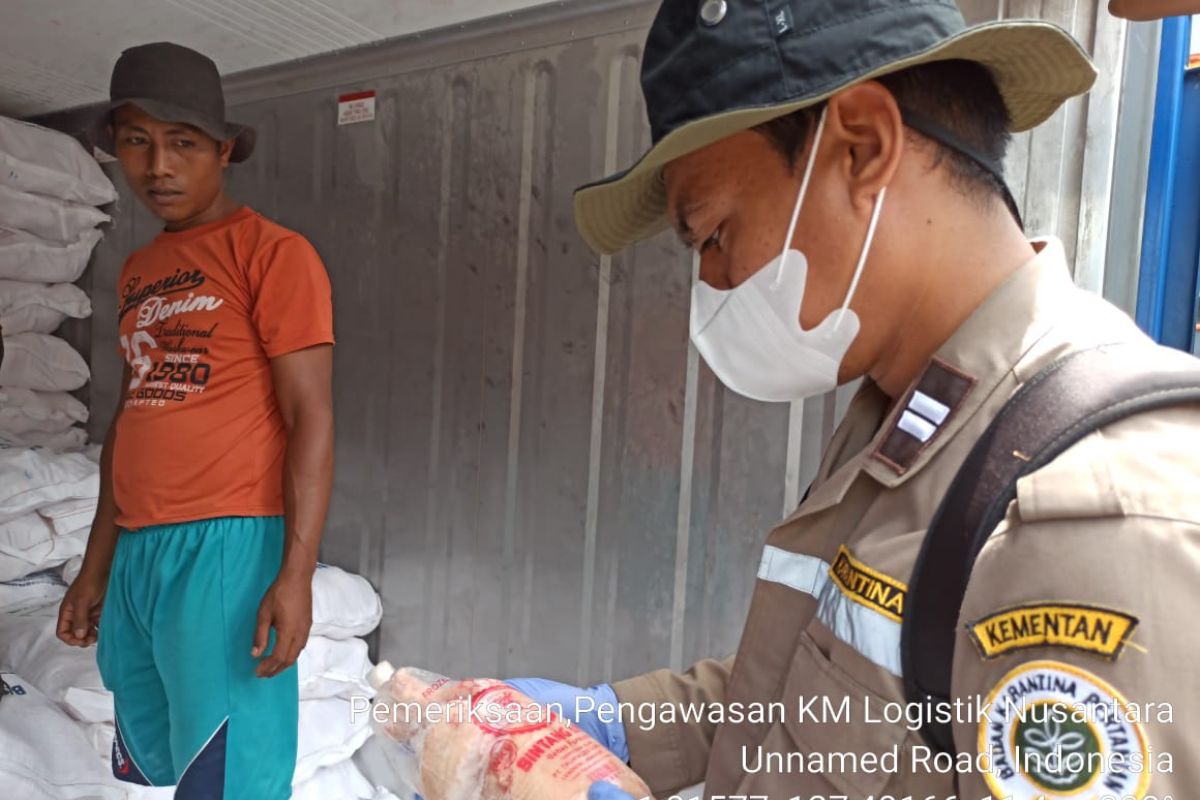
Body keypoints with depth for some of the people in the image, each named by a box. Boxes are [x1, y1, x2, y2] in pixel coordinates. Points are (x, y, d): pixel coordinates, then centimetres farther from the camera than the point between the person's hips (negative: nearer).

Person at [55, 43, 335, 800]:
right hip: (139, 553, 8)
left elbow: (311, 419, -12)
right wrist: (98, 563, 19)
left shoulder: (274, 252, -6)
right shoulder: (137, 272, 17)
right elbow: (130, 419, 19)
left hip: (229, 544, -8)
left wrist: (297, 573, -18)